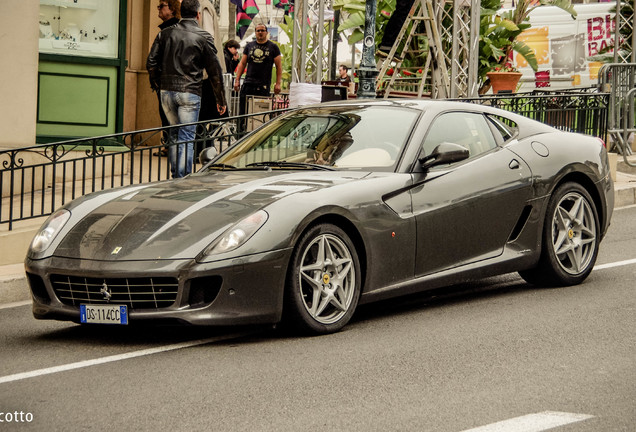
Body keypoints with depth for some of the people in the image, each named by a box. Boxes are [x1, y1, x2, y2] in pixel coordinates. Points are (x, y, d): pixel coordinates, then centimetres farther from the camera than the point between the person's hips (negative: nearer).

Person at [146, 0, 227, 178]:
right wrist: (220, 100, 6)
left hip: (167, 91, 4)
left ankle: (175, 175, 23)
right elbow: (214, 72, -1)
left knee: (174, 134, 19)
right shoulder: (204, 37, -3)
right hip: (190, 93, -4)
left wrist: (156, 83, 22)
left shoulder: (166, 33, 6)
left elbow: (151, 62, 6)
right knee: (186, 138, -2)